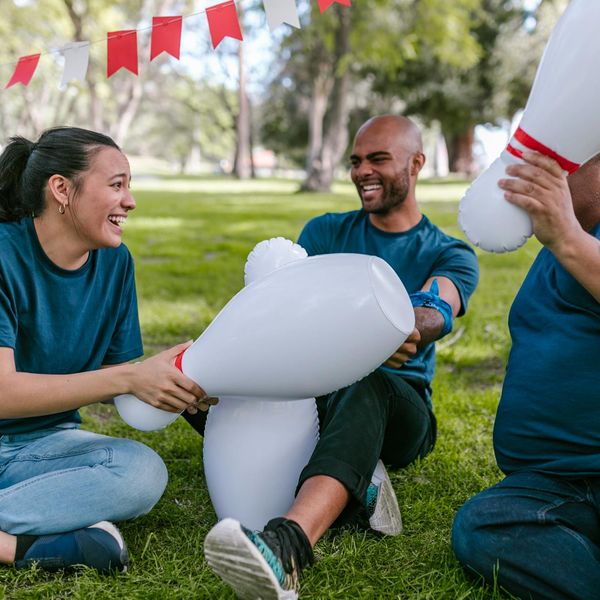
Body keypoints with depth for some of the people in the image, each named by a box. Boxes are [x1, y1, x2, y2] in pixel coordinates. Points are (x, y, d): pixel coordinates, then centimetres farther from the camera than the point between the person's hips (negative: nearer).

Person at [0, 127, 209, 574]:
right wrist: (130, 378, -30)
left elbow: (111, 375, 5)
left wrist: (172, 382, -16)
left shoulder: (115, 262, 1)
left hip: (43, 443, 5)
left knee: (144, 471, -27)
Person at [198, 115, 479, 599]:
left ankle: (288, 545, -64)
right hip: (313, 396, 3)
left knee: (368, 385, -40)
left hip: (398, 411, -3)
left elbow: (436, 312, -19)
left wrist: (411, 330, -46)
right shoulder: (326, 232, 12)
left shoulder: (451, 255, 5)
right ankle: (355, 485, -27)